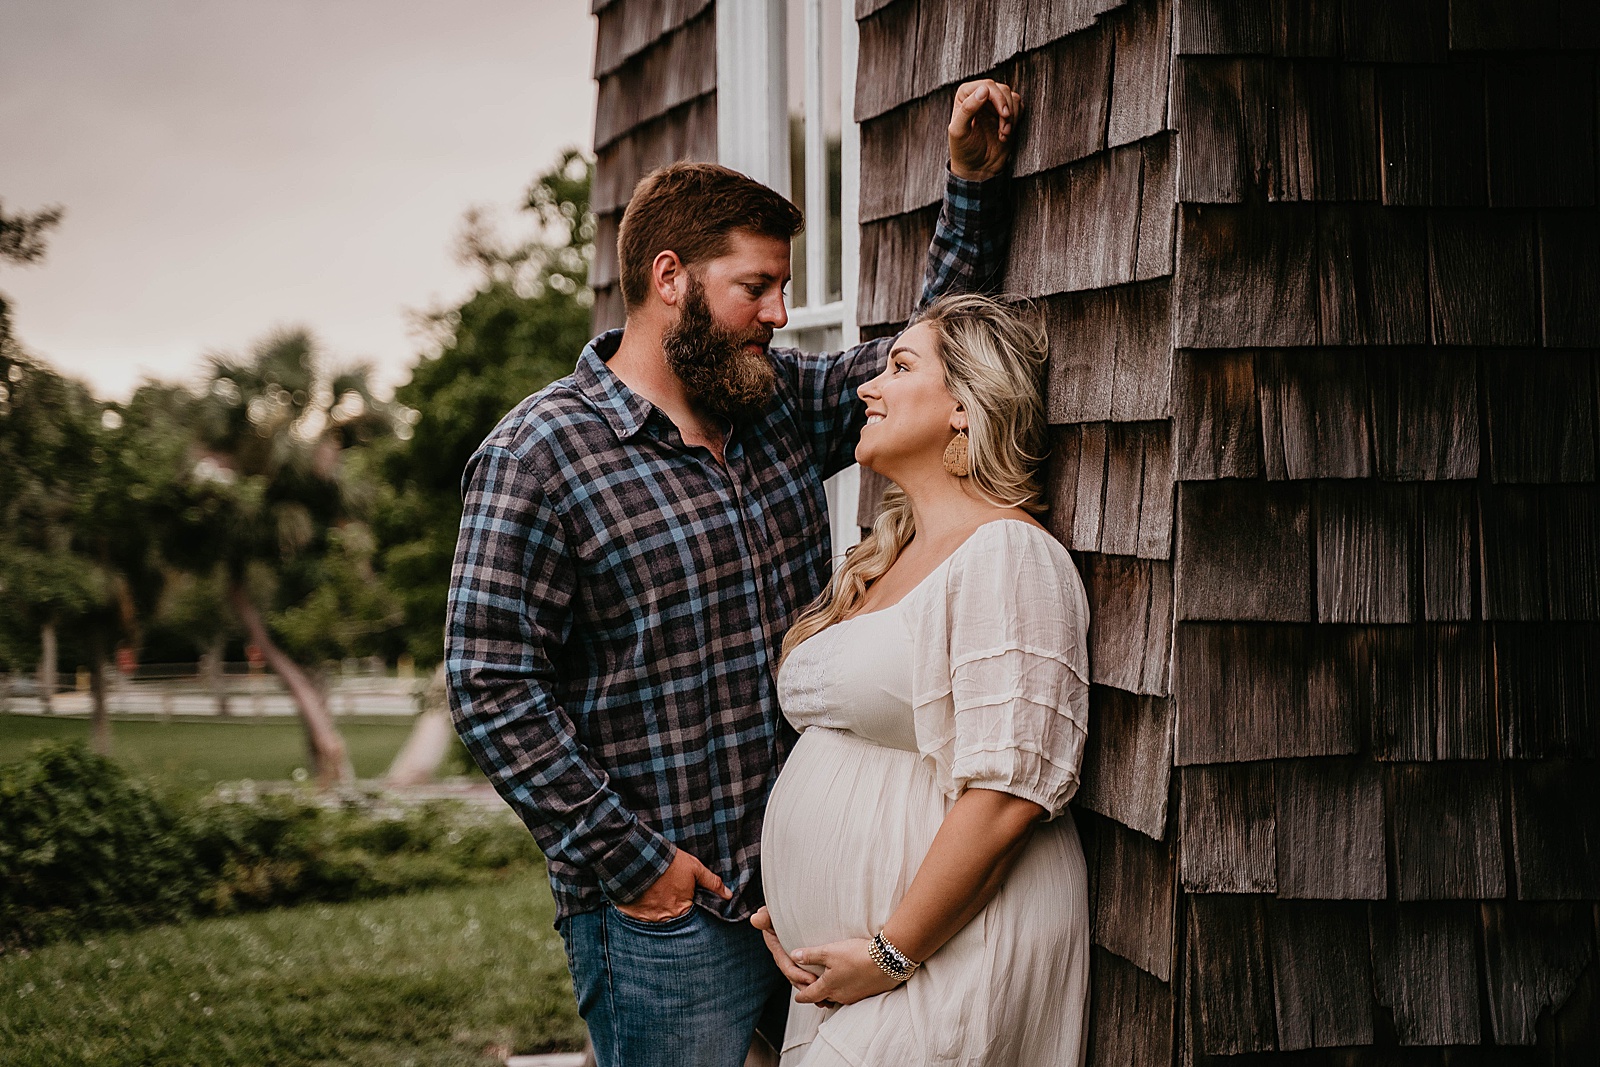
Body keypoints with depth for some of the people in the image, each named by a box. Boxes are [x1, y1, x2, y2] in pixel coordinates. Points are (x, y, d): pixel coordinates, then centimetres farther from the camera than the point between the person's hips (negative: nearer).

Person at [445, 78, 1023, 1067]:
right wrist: (627, 857, -15)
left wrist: (976, 181, 6)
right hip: (663, 913, -6)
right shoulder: (538, 453, -11)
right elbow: (492, 685, -14)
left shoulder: (784, 401, 9)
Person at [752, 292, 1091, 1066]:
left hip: (945, 968, -8)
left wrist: (890, 953, -18)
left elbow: (1006, 794, -20)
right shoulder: (887, 561, 17)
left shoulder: (1007, 555, -11)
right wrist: (786, 908, 9)